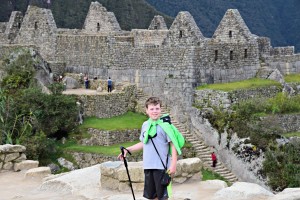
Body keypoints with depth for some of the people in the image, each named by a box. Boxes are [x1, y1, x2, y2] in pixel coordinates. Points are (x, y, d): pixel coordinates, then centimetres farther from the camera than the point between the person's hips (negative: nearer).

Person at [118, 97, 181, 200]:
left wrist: (173, 164, -15)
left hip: (161, 166, -5)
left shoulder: (165, 125, -8)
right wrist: (127, 150, 15)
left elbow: (173, 145, -9)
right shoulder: (145, 125, 9)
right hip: (148, 166, 6)